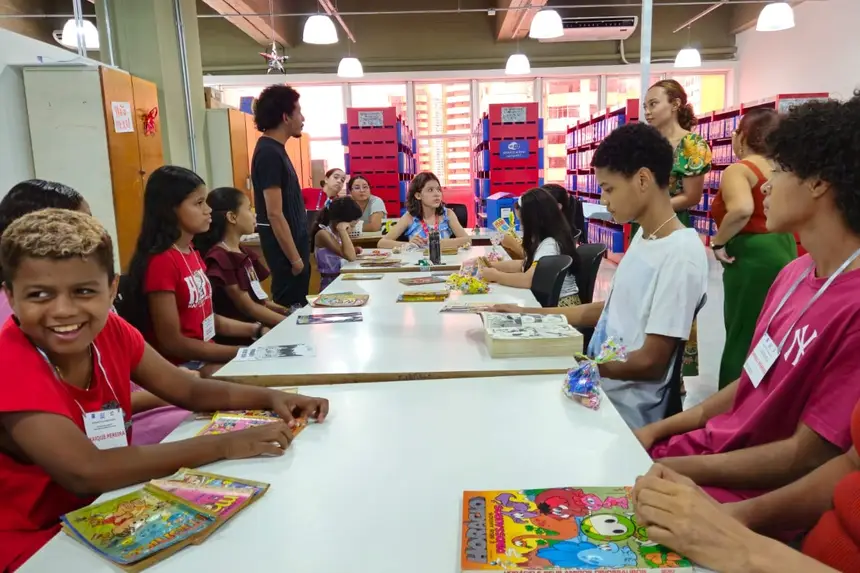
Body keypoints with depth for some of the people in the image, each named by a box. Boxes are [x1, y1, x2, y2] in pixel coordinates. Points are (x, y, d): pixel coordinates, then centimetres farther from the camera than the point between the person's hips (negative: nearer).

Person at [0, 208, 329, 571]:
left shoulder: (110, 332, -8)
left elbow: (189, 391, -1)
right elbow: (86, 472, -36)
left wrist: (270, 398, -18)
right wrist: (224, 445, -36)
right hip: (35, 544, -6)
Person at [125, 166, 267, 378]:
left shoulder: (192, 252, 7)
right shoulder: (160, 262, -19)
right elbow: (172, 343, -19)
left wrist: (256, 331, 2)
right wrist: (241, 353, -18)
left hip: (206, 357, 8)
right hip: (181, 366, -8)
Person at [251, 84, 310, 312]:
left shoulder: (274, 150, 11)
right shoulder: (269, 153, -18)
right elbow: (274, 214, -22)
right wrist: (294, 257, -20)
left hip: (293, 242, 9)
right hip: (285, 247, -9)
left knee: (295, 306, 16)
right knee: (291, 309, 0)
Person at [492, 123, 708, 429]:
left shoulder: (681, 255, -20)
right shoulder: (642, 237, 7)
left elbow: (650, 363, -19)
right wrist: (530, 315, 9)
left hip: (625, 407, -7)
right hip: (598, 384, 7)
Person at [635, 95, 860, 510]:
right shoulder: (796, 273, 5)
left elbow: (807, 458, -20)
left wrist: (676, 469, -14)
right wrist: (658, 430, 5)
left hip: (751, 498, -7)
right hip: (709, 446, 7)